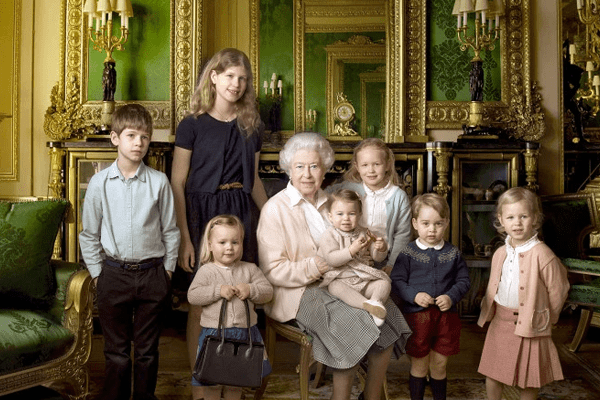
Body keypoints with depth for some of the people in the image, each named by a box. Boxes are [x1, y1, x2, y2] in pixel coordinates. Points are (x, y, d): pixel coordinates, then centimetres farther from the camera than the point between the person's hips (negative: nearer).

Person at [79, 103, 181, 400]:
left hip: (152, 275, 0)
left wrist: (167, 271, 2)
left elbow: (170, 231, 4)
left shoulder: (159, 182, -3)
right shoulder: (99, 182, -1)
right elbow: (89, 234, 6)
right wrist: (97, 273, 3)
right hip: (114, 274, 0)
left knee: (147, 350, 12)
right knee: (116, 350, 11)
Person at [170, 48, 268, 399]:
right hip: (202, 213, -3)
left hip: (240, 212, 4)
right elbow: (177, 184, -6)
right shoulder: (193, 125, -5)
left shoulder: (251, 126, 8)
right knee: (201, 304, 4)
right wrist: (184, 238, -12)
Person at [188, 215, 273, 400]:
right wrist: (218, 290, -21)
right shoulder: (206, 271, -3)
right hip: (214, 332, -2)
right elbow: (192, 296, -12)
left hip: (244, 331, 2)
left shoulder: (249, 269, 4)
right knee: (213, 381, 9)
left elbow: (268, 291, 2)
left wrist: (250, 290, -16)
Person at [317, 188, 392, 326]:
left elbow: (377, 257, 12)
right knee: (335, 287, -36)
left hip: (363, 280, 5)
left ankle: (376, 301, -39)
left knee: (384, 282, -13)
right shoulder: (329, 236, -3)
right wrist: (352, 250, -27)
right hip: (340, 279, -5)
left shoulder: (363, 233, 10)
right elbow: (331, 259, -18)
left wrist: (381, 249, -12)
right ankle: (366, 303, -51)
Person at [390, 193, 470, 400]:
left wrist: (451, 297, -12)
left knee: (439, 365, 15)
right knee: (419, 366, 10)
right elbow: (396, 281, -6)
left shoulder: (453, 253, 3)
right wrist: (414, 295, -21)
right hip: (416, 315, -2)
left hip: (446, 315, 2)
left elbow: (464, 280, 5)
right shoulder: (408, 253, -5)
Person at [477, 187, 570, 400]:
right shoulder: (500, 254, 2)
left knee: (528, 382, 9)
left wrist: (546, 319, 2)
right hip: (500, 323, 6)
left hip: (530, 327, -5)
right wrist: (490, 311, 10)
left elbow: (558, 291, -10)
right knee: (492, 374, 16)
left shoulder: (542, 255, -18)